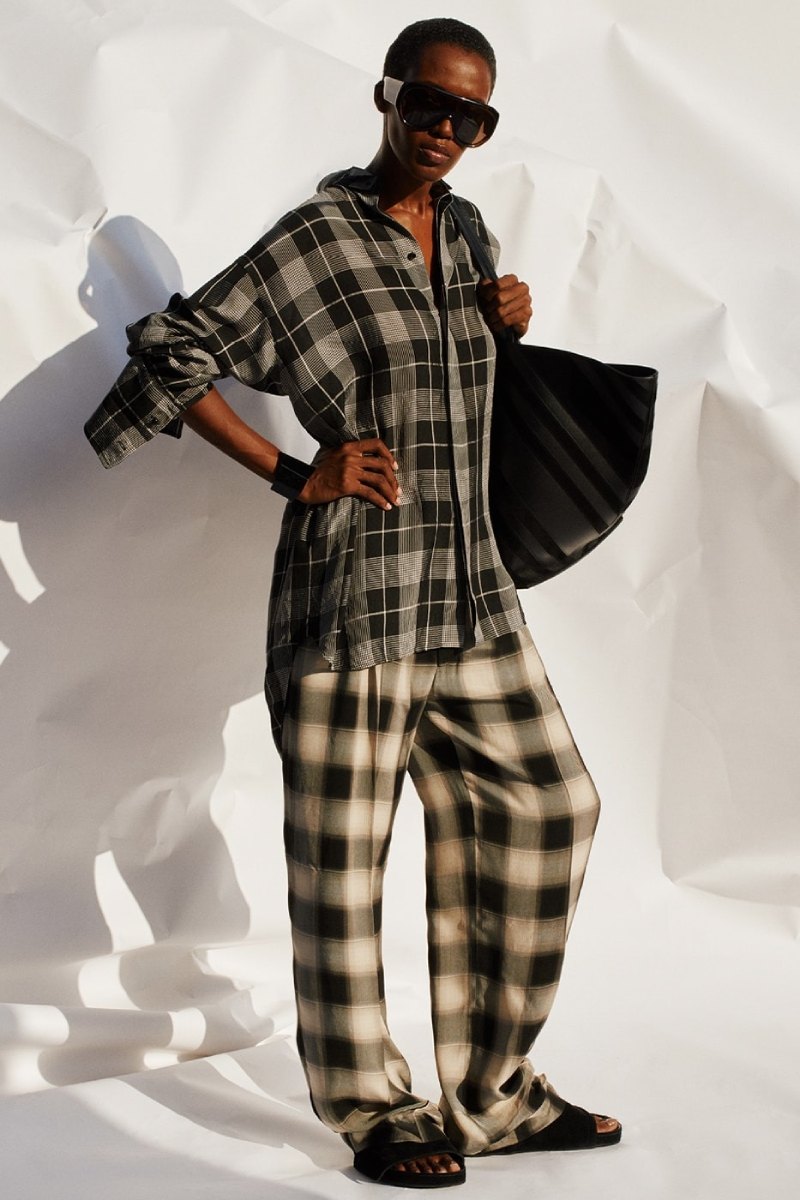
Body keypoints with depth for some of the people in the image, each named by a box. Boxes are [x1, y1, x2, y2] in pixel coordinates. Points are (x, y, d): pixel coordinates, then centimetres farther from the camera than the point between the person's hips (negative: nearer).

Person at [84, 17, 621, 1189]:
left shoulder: (471, 237, 14)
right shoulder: (316, 240, -6)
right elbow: (174, 353, -9)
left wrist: (513, 320, 7)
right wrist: (296, 474, -11)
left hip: (469, 587, 7)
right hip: (354, 584, -7)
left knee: (544, 807, 7)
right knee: (344, 852, 1)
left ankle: (491, 1091, 20)